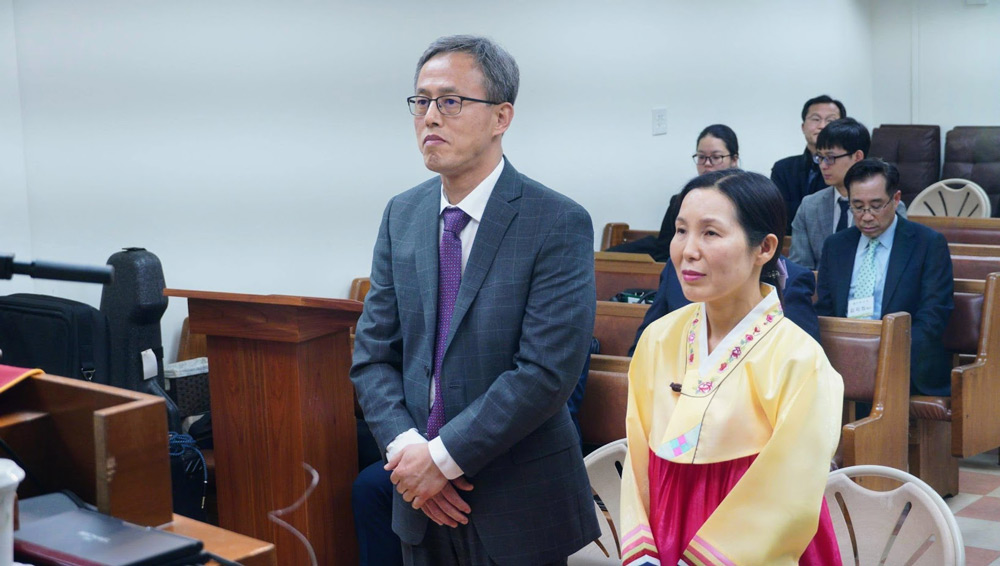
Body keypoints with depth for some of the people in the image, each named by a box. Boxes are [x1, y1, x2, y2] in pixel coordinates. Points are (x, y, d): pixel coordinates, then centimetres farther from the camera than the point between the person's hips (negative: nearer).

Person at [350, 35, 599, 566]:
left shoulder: (559, 223, -14)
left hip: (517, 503, -4)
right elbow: (372, 356, 4)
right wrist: (405, 448, -11)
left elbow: (547, 371, -20)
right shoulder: (401, 215, 4)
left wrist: (443, 456, -18)